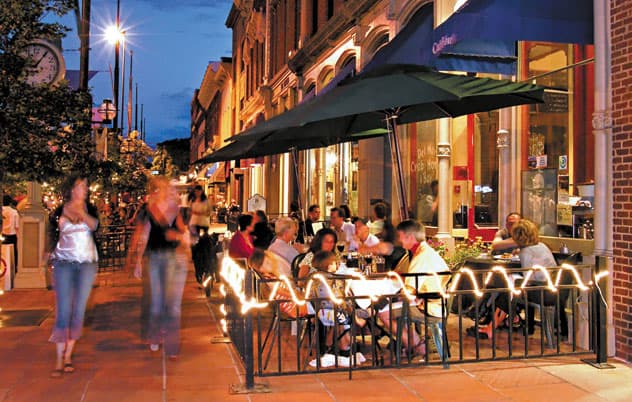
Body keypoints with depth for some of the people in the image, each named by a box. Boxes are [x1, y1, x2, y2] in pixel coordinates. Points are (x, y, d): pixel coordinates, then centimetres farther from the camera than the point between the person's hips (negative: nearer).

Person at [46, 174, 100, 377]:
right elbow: (53, 234, 11)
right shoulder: (60, 211, 4)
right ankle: (59, 360, -6)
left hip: (87, 263, 2)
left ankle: (68, 355, 11)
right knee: (63, 311, -9)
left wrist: (80, 212, -25)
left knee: (79, 310, 2)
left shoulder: (89, 208, 6)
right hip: (64, 263, -1)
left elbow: (95, 225, -13)